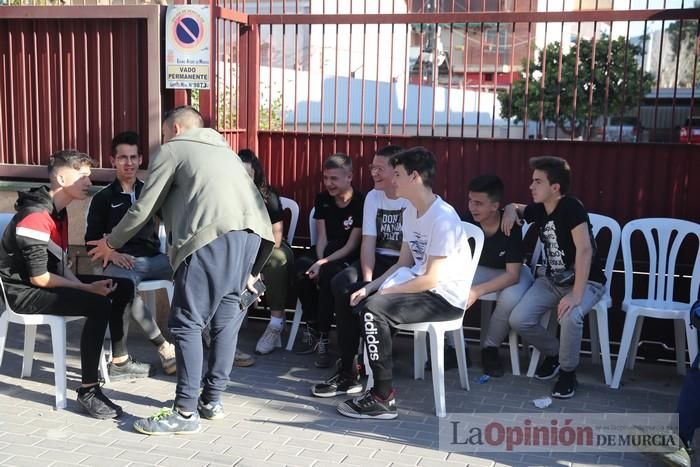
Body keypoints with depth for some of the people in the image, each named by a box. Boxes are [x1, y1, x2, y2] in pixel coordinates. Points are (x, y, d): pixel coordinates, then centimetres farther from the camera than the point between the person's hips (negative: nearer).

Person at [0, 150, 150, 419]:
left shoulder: (57, 211, 9)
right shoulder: (35, 216, -22)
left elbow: (59, 264, 8)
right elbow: (38, 278, -24)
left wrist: (84, 285, -9)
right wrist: (87, 288, -19)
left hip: (46, 281, 10)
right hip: (24, 292, -10)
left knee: (123, 287, 7)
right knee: (98, 304, -31)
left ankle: (119, 359, 20)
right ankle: (88, 390, -24)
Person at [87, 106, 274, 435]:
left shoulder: (173, 149, 16)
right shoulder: (222, 150, 36)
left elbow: (144, 208, 14)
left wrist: (111, 243, 30)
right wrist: (248, 270, 34)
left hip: (214, 236, -7)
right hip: (253, 233, 7)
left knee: (186, 324, 0)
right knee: (225, 319, 15)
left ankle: (186, 413, 3)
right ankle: (212, 400, 24)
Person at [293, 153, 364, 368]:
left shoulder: (361, 203, -11)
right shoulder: (322, 200, 7)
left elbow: (351, 246, -13)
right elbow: (322, 238, 4)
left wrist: (323, 264, -21)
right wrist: (319, 262, -15)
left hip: (348, 258, -5)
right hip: (325, 253, 5)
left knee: (329, 273, -36)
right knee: (301, 266, -27)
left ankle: (322, 338, -26)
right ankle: (312, 329, -14)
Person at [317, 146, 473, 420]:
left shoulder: (443, 218, -21)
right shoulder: (410, 212, 8)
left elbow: (432, 279, -24)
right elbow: (404, 263, 11)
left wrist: (383, 292, -17)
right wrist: (370, 287, -3)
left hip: (445, 297, -10)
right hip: (421, 285, 10)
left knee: (373, 308, -28)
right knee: (352, 300, 9)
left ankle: (384, 398, -20)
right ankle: (347, 374, 24)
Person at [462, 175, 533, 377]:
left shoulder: (511, 227, -29)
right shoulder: (468, 220, -21)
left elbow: (512, 275, -31)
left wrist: (477, 291, -41)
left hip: (512, 272, -3)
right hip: (481, 269, 3)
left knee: (510, 300, -37)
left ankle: (490, 349, -7)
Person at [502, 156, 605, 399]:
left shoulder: (571, 207, -23)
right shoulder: (539, 209, -1)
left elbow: (584, 250, -31)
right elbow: (517, 208, 22)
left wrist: (576, 295, -37)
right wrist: (510, 209, -4)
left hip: (586, 281, -6)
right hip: (551, 280, 7)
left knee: (569, 316, -37)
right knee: (518, 320, -15)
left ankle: (568, 371, -8)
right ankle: (553, 353, 16)